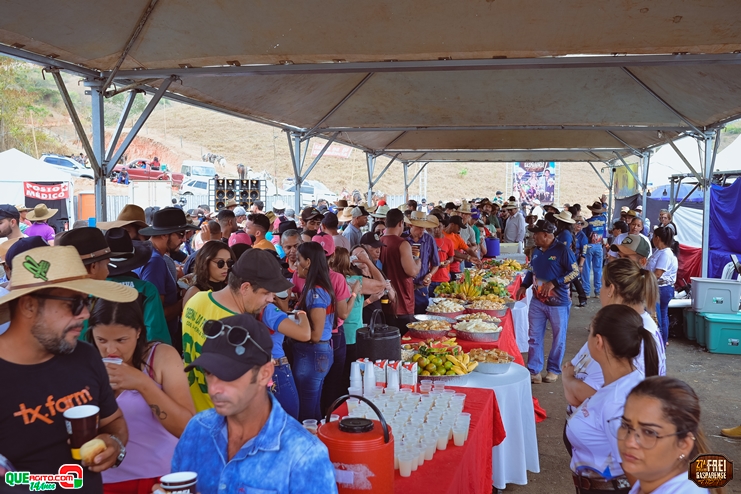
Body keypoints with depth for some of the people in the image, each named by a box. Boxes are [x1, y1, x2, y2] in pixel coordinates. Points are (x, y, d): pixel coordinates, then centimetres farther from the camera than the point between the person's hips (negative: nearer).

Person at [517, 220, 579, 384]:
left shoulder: (562, 250, -13)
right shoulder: (537, 251, 7)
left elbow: (575, 272, -14)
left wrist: (554, 283, -21)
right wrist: (524, 286, 4)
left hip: (558, 302, -5)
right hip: (537, 301, 6)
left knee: (558, 338, 9)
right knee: (534, 337, 5)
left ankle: (554, 370, 23)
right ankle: (534, 370, 13)